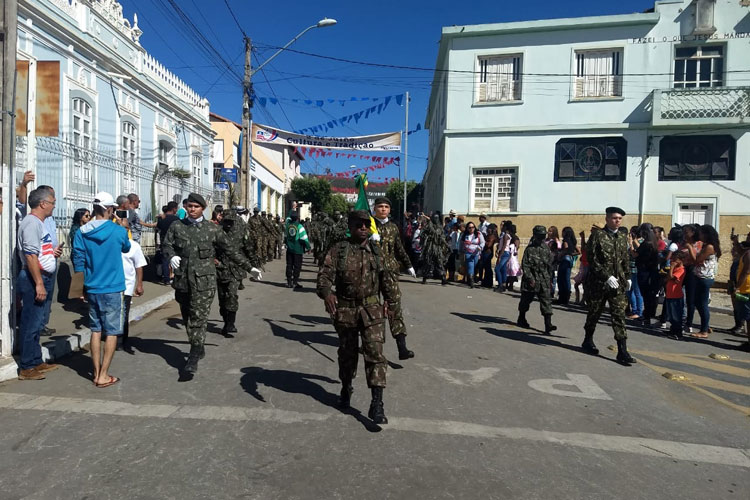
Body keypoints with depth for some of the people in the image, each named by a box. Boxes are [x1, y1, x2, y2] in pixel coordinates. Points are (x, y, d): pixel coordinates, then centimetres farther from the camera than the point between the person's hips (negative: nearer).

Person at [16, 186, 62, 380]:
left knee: (36, 324, 16)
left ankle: (36, 362, 25)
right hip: (34, 279, -10)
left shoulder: (38, 223, 16)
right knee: (30, 324, -3)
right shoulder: (32, 222, -15)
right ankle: (26, 368, 5)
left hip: (41, 278, 10)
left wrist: (51, 252, 14)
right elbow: (30, 256, -21)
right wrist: (39, 284, -23)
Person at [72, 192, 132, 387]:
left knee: (96, 330, 13)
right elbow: (126, 248, 11)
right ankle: (103, 376, 4)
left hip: (92, 289, 4)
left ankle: (97, 373, 18)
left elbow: (78, 261, 3)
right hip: (112, 289, -4)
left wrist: (81, 287, 14)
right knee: (112, 332, 3)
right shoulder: (118, 231, -10)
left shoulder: (82, 232, 0)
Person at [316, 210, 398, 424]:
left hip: (372, 310, 1)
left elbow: (386, 278, 16)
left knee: (375, 353, -8)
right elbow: (325, 275, -14)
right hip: (345, 310, -1)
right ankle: (346, 389, 40)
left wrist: (391, 301, 20)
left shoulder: (376, 251, 6)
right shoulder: (338, 251, -5)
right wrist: (327, 293, -34)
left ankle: (377, 404, -5)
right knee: (347, 353, 15)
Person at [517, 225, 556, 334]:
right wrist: (530, 278, -17)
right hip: (531, 279, -4)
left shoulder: (546, 249, 7)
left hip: (544, 281, 4)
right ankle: (521, 319, 30)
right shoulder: (530, 249, -8)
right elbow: (525, 265, -11)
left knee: (546, 301, -4)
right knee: (526, 299, 10)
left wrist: (548, 276, 14)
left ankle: (548, 325, -7)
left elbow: (550, 264, 16)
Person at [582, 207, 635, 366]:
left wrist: (627, 277, 14)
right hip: (599, 282, -4)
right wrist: (607, 276, -17)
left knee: (619, 315, -2)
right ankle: (588, 340, 31)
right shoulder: (597, 235, -7)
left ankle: (622, 351, -2)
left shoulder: (622, 236, 10)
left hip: (617, 283, 4)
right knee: (594, 313, 10)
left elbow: (625, 259, 19)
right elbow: (592, 260, -12)